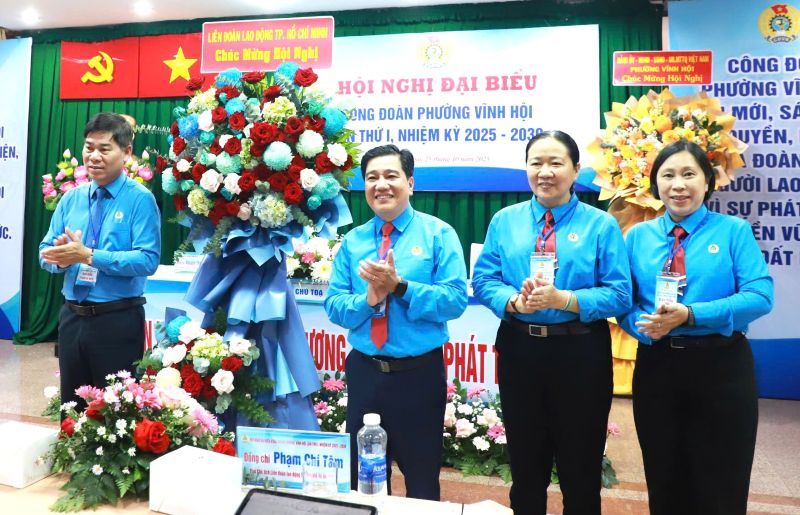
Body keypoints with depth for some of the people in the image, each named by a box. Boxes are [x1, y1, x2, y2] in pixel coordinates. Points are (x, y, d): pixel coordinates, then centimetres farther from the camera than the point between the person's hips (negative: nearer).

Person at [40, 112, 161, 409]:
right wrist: (62, 257, -16)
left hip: (118, 321, -5)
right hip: (72, 317, 6)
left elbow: (148, 260, -20)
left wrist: (89, 255, -25)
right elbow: (46, 251, 7)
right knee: (71, 406, 20)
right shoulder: (71, 199, 8)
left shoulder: (140, 199, -10)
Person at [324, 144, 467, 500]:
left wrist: (400, 286, -22)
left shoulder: (438, 233, -5)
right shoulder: (352, 241, 4)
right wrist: (369, 299, -19)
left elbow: (455, 301, -13)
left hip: (420, 373, -3)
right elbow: (334, 307, 0)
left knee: (422, 476, 16)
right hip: (364, 371, 3)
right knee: (363, 474, 19)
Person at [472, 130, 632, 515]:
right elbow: (483, 280, 0)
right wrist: (515, 300, -20)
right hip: (519, 349, 2)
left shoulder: (601, 225, -2)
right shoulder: (504, 221, 5)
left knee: (581, 469, 15)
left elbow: (619, 295, -8)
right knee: (525, 467, 17)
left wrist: (563, 299, -22)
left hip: (581, 353, -2)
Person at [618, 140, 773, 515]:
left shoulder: (734, 231, 0)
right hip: (656, 367, 2)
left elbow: (760, 297, -12)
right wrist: (644, 325, -18)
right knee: (664, 484, 16)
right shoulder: (637, 236, 6)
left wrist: (691, 314, -23)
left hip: (721, 366, -2)